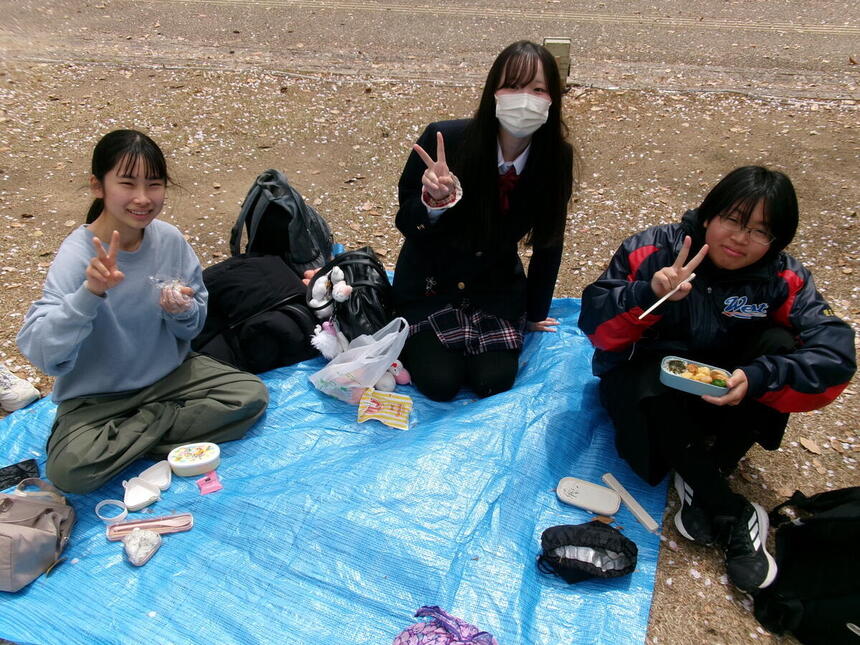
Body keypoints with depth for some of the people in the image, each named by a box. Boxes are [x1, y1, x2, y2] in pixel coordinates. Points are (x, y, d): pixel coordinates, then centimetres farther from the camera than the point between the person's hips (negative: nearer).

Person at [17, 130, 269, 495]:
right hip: (96, 396, -4)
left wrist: (183, 311, -21)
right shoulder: (77, 255, -21)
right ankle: (157, 425, -3)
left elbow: (193, 327, 2)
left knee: (252, 395, -12)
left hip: (169, 373, 4)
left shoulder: (170, 240, -9)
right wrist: (90, 293, -43)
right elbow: (39, 351, -30)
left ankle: (125, 441, -7)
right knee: (69, 469, -29)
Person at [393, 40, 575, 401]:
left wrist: (535, 313, 7)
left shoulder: (557, 156, -14)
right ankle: (414, 335, 21)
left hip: (497, 285, 3)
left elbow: (549, 240, -1)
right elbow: (405, 223, -15)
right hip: (430, 281, -2)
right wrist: (434, 200, -38)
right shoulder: (444, 140, -24)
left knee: (493, 382, -9)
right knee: (440, 383, -13)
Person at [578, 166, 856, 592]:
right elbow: (594, 324, -24)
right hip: (644, 382, -2)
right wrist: (650, 294, -42)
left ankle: (705, 480, -18)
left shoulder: (783, 280, -13)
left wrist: (757, 377, -39)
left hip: (721, 393, 3)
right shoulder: (652, 251, -19)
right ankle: (730, 513, -20)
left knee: (780, 346, -23)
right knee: (655, 381, -36)